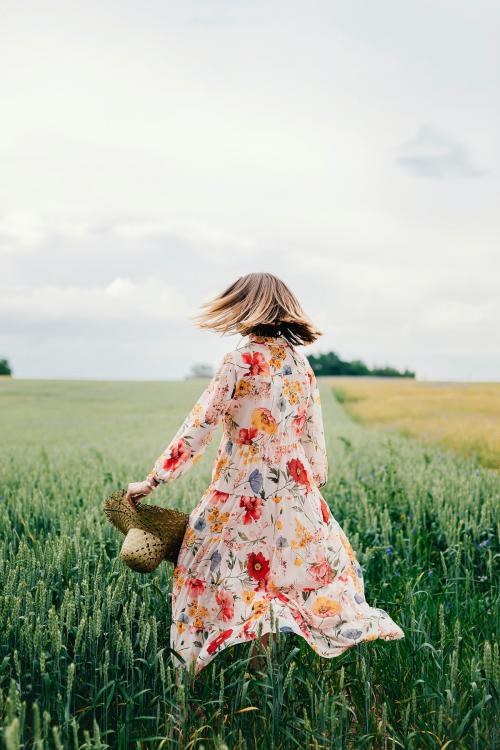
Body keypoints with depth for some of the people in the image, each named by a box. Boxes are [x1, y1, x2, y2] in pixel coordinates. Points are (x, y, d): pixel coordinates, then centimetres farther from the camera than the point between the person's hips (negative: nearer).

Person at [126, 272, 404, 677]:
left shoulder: (240, 361, -12)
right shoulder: (300, 362, 5)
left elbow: (198, 428, -13)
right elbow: (314, 434, 11)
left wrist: (152, 481, -6)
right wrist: (313, 485, 25)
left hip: (242, 493, -5)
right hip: (295, 492, 5)